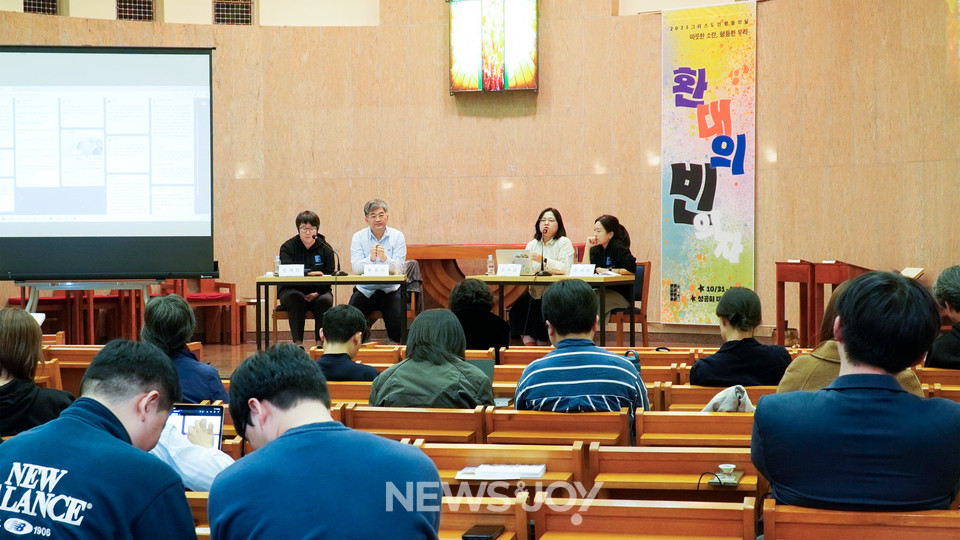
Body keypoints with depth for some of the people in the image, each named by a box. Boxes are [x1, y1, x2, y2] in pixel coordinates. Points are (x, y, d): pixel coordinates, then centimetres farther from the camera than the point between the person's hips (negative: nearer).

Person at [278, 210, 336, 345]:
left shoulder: (325, 249, 5)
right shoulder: (287, 247, 1)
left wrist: (317, 292, -19)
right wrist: (308, 273, -32)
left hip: (317, 290, 1)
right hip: (291, 290, -1)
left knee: (325, 300, -30)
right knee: (296, 298, -34)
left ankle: (320, 341, -22)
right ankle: (297, 341, -33)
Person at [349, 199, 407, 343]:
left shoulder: (397, 236, 1)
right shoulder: (358, 237, 1)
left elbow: (399, 268, -9)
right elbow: (356, 268, -10)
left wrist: (385, 258, -29)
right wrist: (371, 258, -30)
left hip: (390, 289, -1)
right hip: (365, 289, 1)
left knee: (398, 323, -24)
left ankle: (396, 345, 7)